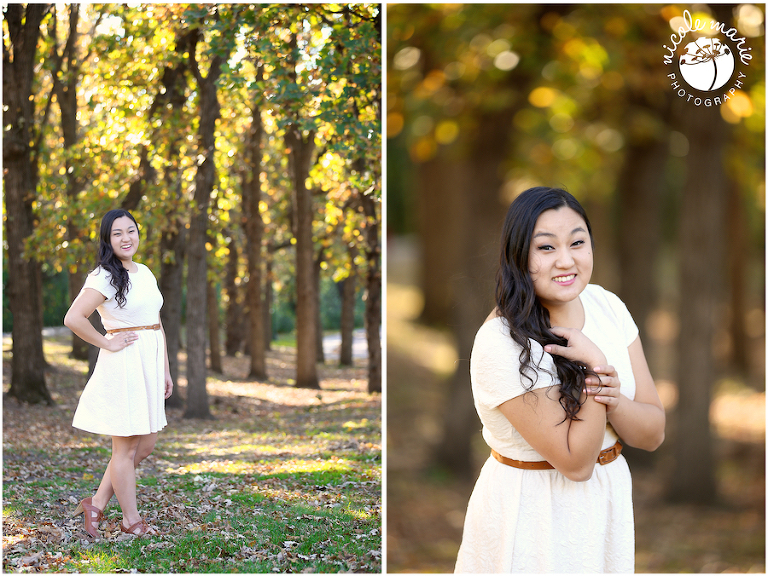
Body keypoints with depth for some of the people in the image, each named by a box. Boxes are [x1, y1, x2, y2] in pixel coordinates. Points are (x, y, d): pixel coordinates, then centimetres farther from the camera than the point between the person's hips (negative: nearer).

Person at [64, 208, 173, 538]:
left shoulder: (145, 273, 13)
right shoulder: (104, 278, -11)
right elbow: (73, 319, -21)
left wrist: (166, 370, 15)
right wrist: (107, 343, -12)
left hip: (150, 363, 8)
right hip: (123, 366, -8)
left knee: (146, 444, 12)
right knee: (126, 448, 3)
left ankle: (96, 505, 22)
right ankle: (131, 520, 15)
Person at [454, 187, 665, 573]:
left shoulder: (607, 306, -4)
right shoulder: (500, 343, -23)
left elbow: (653, 435, -4)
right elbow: (576, 464, -22)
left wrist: (612, 398, -23)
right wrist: (596, 366, -25)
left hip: (608, 507, 6)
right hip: (532, 520, -6)